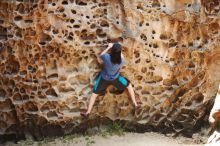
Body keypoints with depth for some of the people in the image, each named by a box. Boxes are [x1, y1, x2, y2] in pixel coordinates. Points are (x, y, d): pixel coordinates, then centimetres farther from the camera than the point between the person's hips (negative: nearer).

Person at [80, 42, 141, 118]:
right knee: (129, 85, 24)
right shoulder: (121, 61, -29)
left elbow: (101, 55, -8)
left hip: (104, 78, 0)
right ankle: (135, 104, 27)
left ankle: (87, 112, 18)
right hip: (115, 78, 0)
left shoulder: (107, 57, -34)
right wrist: (118, 50, 4)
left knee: (94, 93, 15)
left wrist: (109, 47, -1)